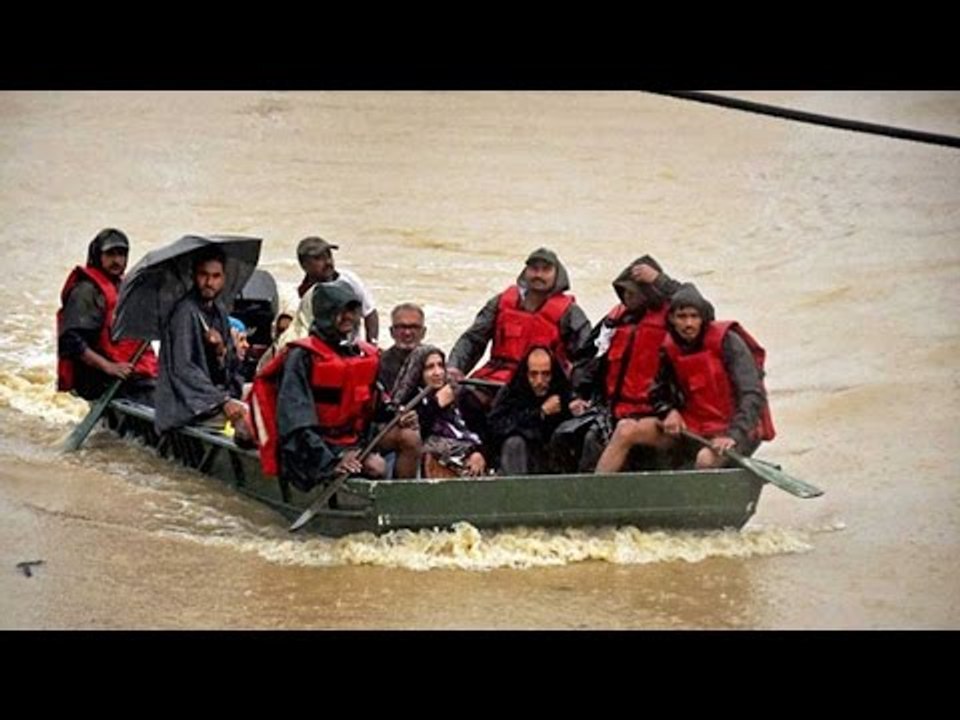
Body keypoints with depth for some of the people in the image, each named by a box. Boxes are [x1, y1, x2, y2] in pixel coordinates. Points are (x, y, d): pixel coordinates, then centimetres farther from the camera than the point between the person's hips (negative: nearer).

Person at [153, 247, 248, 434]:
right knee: (246, 414, -24)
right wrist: (222, 401, -25)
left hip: (215, 390, 8)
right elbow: (182, 369, -19)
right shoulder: (185, 312, -13)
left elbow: (233, 366, 12)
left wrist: (222, 351, -13)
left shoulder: (219, 311, 11)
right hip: (188, 405, -8)